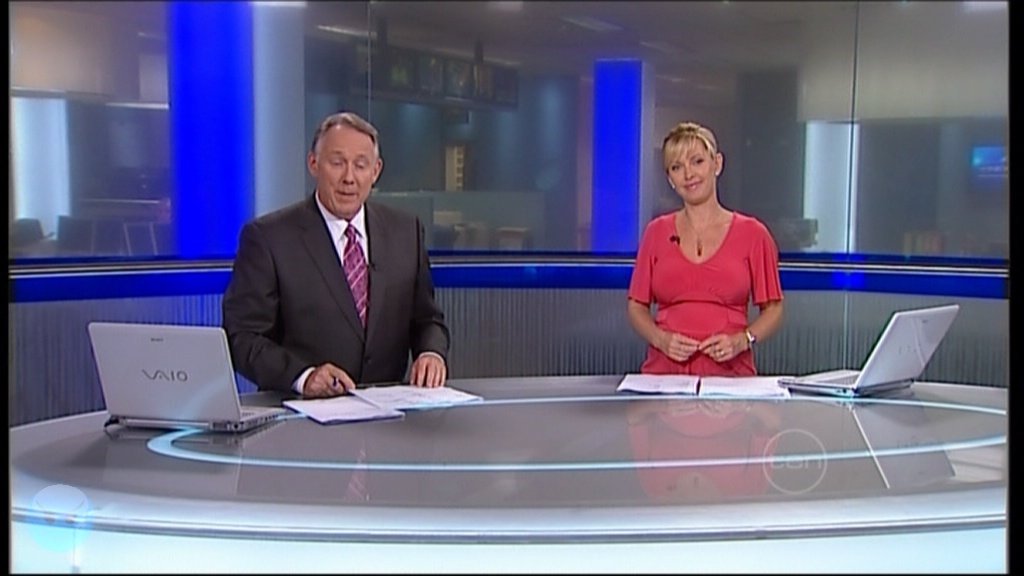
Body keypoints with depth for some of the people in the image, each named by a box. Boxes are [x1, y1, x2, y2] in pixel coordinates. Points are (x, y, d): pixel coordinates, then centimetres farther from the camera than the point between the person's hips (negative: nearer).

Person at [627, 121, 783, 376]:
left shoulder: (752, 233, 5)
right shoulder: (657, 232, 9)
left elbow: (772, 309, 9)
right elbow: (636, 306, 12)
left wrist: (741, 340, -8)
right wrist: (661, 339, -5)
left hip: (730, 373, -1)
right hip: (664, 372, 1)